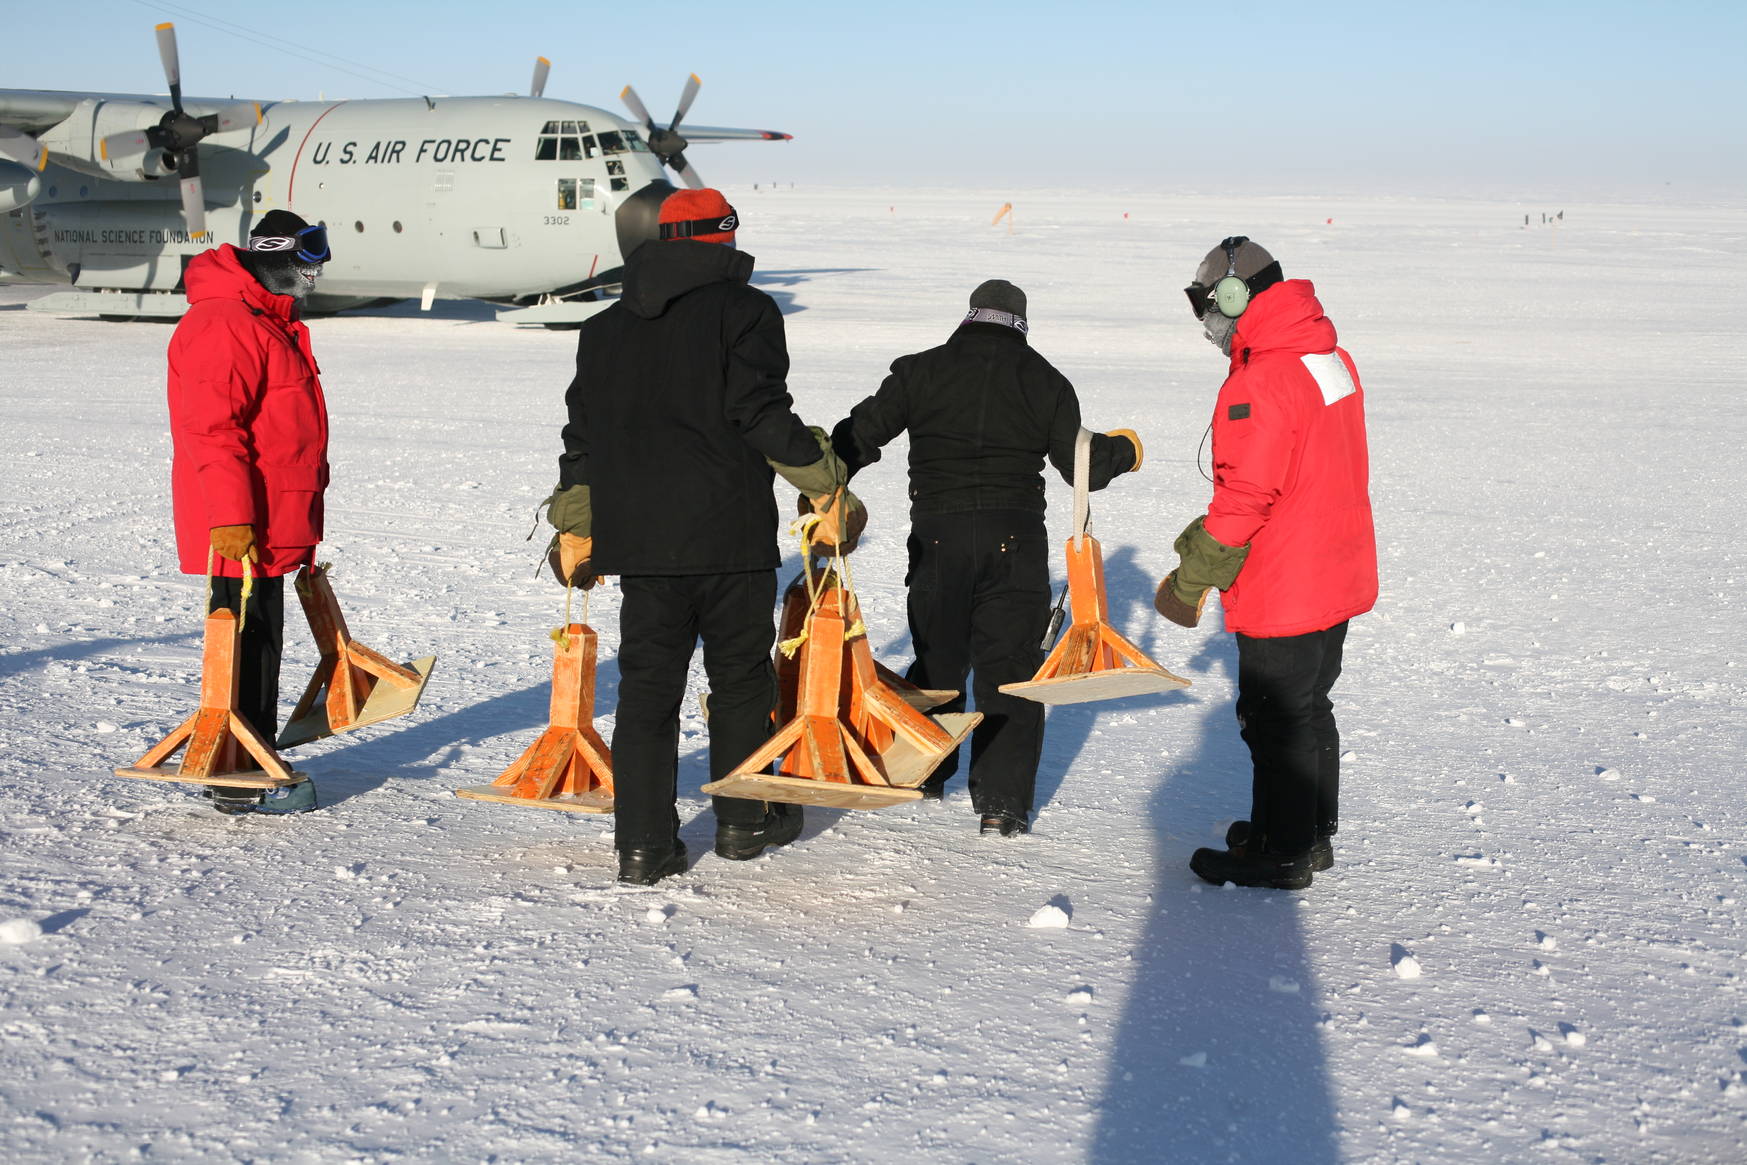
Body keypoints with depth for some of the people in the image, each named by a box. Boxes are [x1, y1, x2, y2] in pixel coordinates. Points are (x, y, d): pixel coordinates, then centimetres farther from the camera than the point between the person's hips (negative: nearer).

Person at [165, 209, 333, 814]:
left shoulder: (272, 322, 19)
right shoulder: (223, 325, -16)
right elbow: (211, 429, -22)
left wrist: (300, 524, 27)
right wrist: (231, 516, -26)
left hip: (273, 526, 10)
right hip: (241, 533, -10)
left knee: (260, 644, 16)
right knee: (247, 645, -5)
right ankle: (240, 781, 2)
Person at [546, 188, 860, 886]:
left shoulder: (605, 327, 14)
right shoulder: (743, 309, -3)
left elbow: (584, 432, 14)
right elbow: (763, 412, -12)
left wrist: (574, 524, 19)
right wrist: (824, 483, -2)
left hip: (637, 537, 4)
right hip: (728, 535, -4)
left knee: (647, 683, 7)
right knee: (740, 673, 12)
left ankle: (643, 844, 5)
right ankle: (744, 821, 23)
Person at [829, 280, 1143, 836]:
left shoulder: (920, 371, 4)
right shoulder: (1045, 380, 4)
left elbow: (860, 434, 0)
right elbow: (1082, 465, 5)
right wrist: (1123, 449, 24)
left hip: (937, 535, 1)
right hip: (1015, 540, -1)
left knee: (937, 658, 17)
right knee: (1009, 668, 5)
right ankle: (1002, 802, 1)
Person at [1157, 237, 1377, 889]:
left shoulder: (1260, 383, -22)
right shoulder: (1331, 359, 8)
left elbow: (1245, 495, -24)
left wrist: (1194, 576, -13)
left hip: (1281, 588, -10)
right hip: (1338, 580, 10)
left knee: (1274, 719, 3)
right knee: (1308, 707, 21)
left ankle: (1282, 855, 14)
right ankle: (1313, 834, 33)